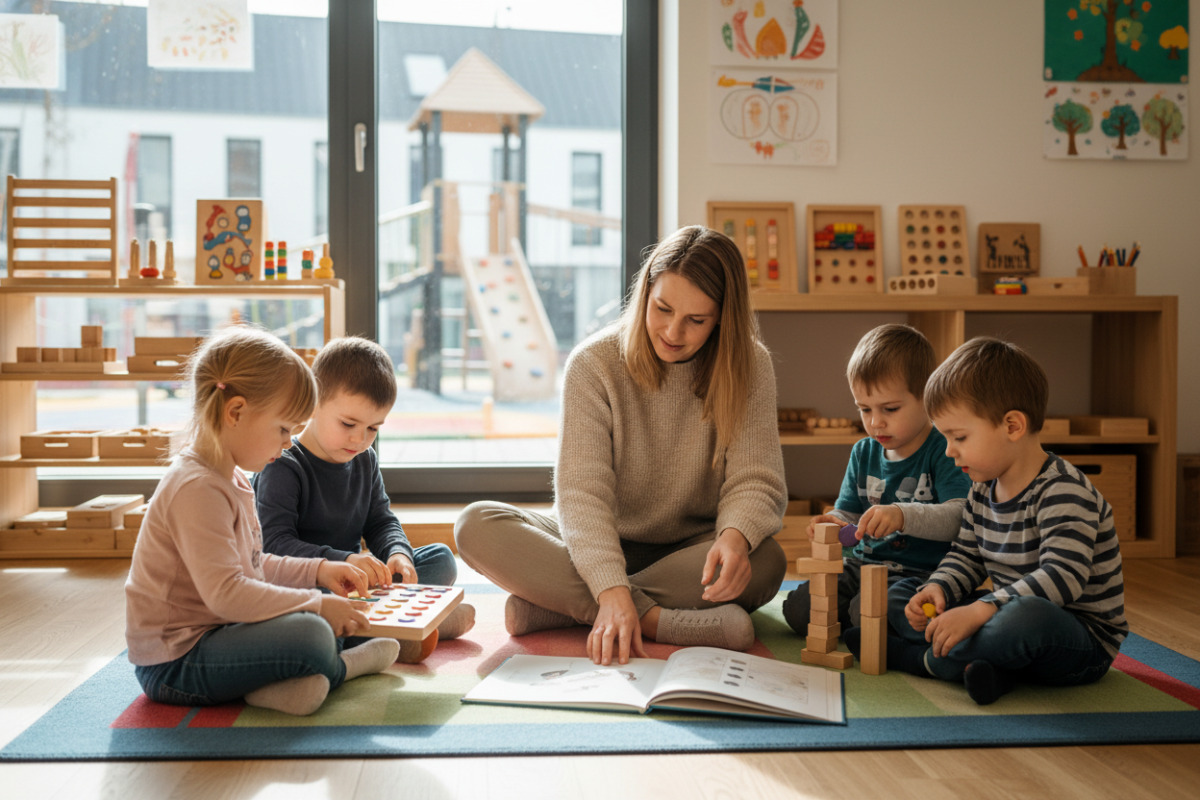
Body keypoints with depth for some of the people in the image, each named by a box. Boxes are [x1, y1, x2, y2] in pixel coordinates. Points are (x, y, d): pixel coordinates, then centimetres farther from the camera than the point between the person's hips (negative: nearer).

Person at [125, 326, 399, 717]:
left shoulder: (229, 480, 14)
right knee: (310, 635, -30)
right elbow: (225, 593, -29)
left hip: (208, 636, 11)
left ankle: (274, 683, -10)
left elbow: (250, 566, 24)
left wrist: (318, 570, 14)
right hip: (174, 665, -11)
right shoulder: (196, 489, -22)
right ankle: (343, 667, 2)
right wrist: (316, 604, -25)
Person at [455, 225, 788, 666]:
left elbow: (755, 480, -14)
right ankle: (658, 619, -35)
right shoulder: (594, 363, -13)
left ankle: (554, 605, -28)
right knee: (476, 526, -25)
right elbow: (582, 489, -23)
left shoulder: (749, 368, -8)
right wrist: (612, 589, -39)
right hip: (602, 546, 0)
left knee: (764, 562, -34)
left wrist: (735, 535, -39)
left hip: (692, 551, 1)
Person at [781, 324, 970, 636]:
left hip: (919, 573, -6)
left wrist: (902, 516, -37)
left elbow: (959, 517, -21)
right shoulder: (864, 453, 13)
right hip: (862, 564, 6)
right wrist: (835, 524, -11)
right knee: (798, 607, -15)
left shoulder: (944, 452, -8)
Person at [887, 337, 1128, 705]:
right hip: (1007, 613, 9)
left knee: (1026, 616, -44)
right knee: (899, 597, 5)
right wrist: (938, 589, -6)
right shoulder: (983, 488, 5)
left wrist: (979, 611, -40)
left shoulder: (1063, 493, -22)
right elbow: (966, 555, 16)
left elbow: (1063, 577, -34)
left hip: (1084, 643, -9)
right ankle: (994, 664, -19)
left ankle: (927, 659, -17)